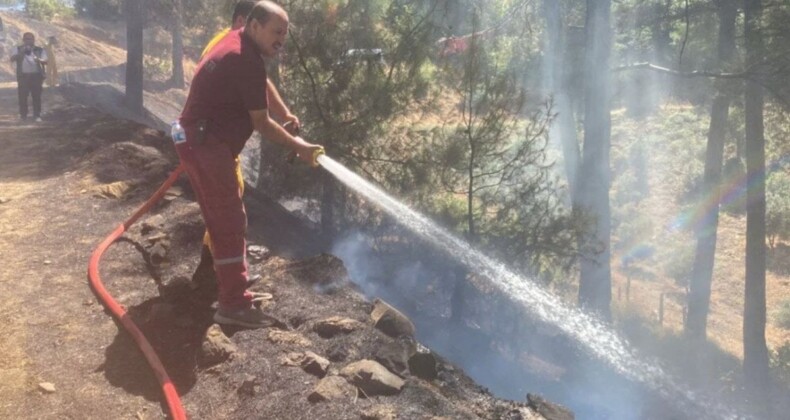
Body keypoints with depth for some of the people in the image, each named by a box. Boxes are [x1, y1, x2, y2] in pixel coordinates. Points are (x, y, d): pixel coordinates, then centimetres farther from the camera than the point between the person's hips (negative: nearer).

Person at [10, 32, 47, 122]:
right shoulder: (19, 49, 10)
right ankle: (23, 115, 8)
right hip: (23, 76, 1)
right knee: (22, 97, 1)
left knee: (36, 97, -1)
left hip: (36, 75, -1)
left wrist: (38, 60, -23)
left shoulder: (40, 50, 8)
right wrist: (21, 52, -18)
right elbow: (12, 58, -3)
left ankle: (37, 115, 5)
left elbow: (45, 61, -1)